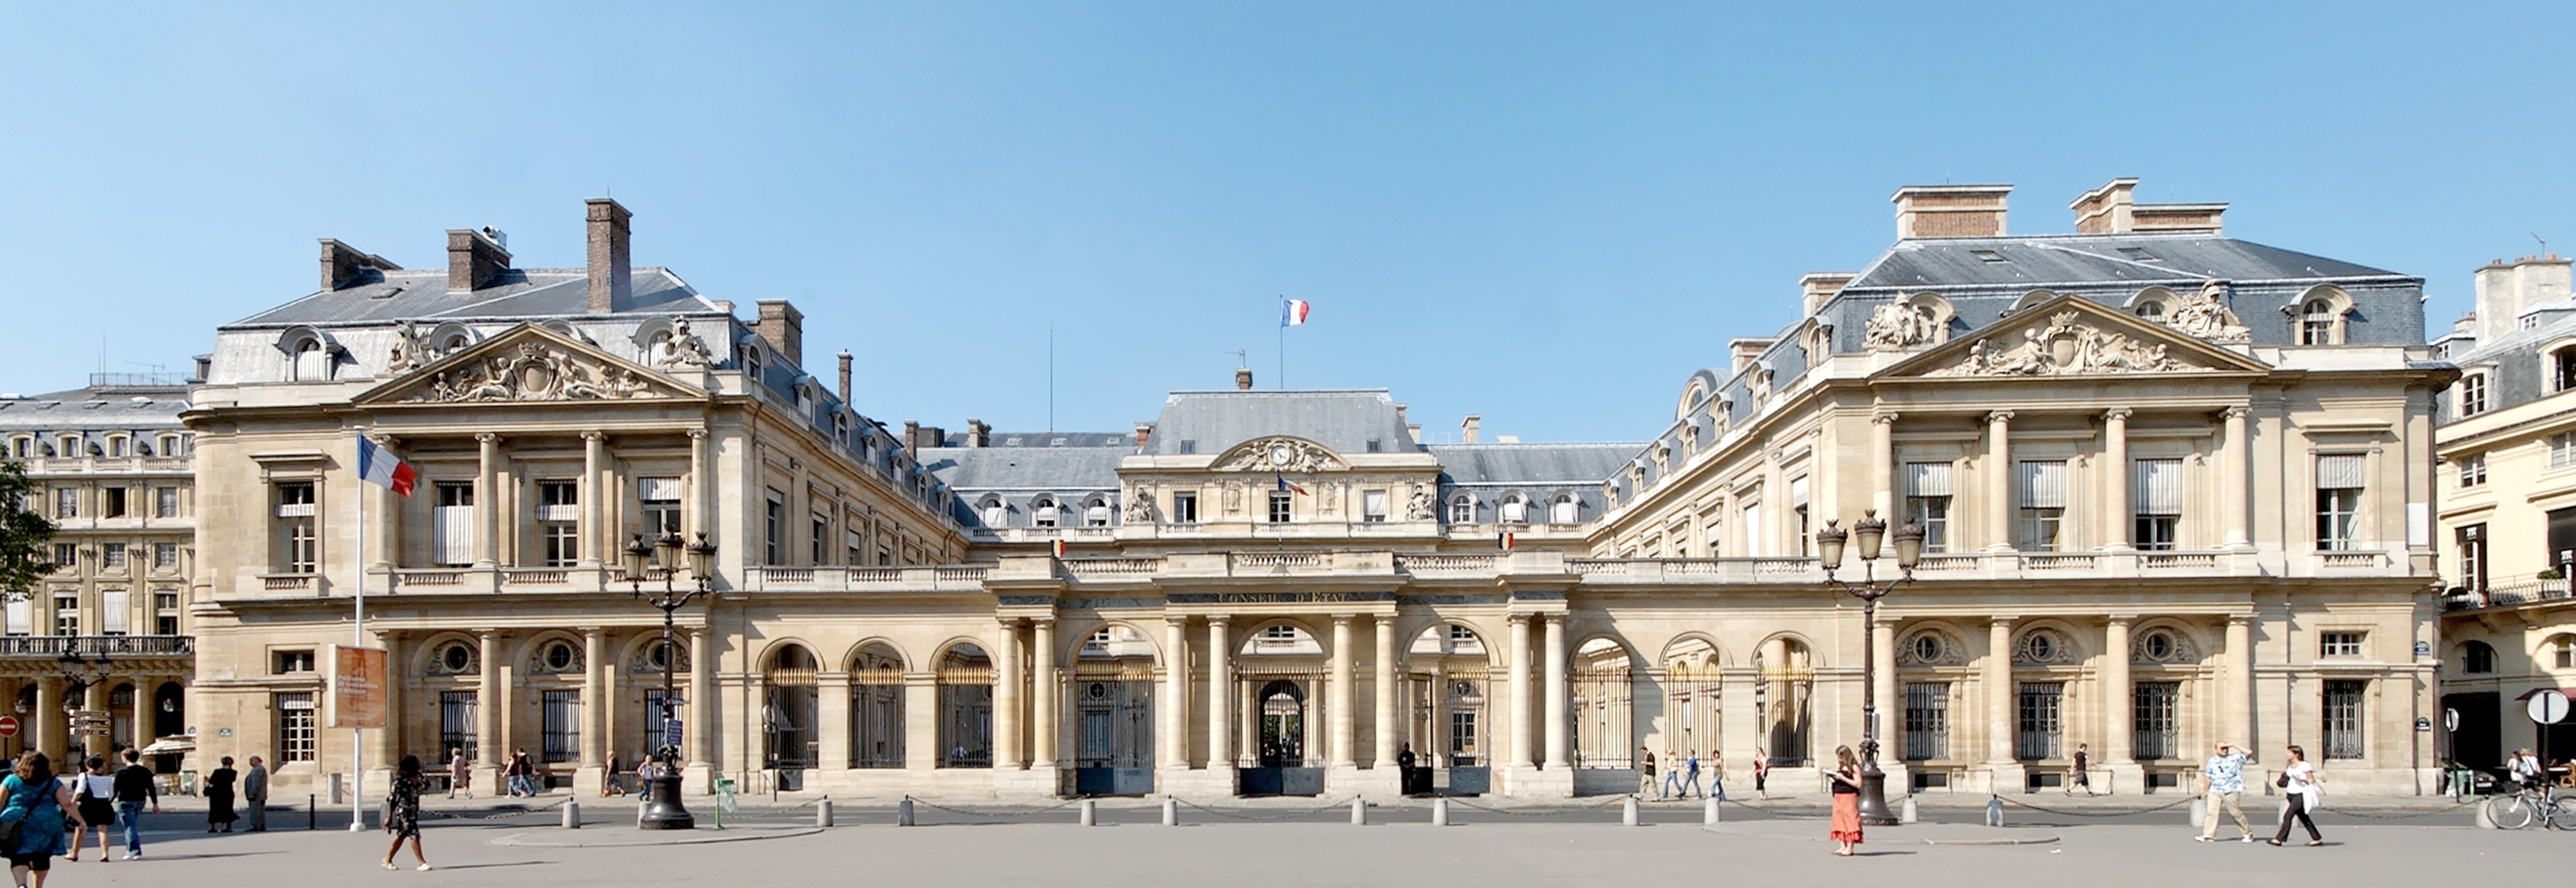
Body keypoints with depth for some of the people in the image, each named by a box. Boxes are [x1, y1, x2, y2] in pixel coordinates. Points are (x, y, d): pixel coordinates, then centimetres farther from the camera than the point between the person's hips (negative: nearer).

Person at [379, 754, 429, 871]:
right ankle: (422, 862, -3)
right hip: (403, 812, -8)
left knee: (401, 835, 17)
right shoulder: (400, 780, -18)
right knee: (414, 835, -7)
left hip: (413, 812, 8)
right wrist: (389, 816, -14)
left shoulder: (416, 777, 4)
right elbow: (391, 799, -15)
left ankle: (387, 859, 31)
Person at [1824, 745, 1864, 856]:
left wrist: (1843, 778, -20)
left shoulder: (1854, 767, -7)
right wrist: (1831, 778, 2)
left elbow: (1858, 784, -15)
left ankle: (1849, 848, -5)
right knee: (1839, 820, 7)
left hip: (1849, 796, -8)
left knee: (1849, 820, -7)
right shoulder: (1839, 767, 15)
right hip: (1838, 796, 8)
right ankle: (1842, 846, 12)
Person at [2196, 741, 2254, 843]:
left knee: (2236, 813, 4)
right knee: (2211, 811, -9)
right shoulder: (2212, 761, 12)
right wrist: (2206, 789, 22)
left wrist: (2234, 746, -9)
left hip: (2231, 791, -3)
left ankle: (2248, 833, 24)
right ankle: (2208, 835, -11)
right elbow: (2209, 776, 20)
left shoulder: (2235, 758, 2)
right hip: (2215, 791, 3)